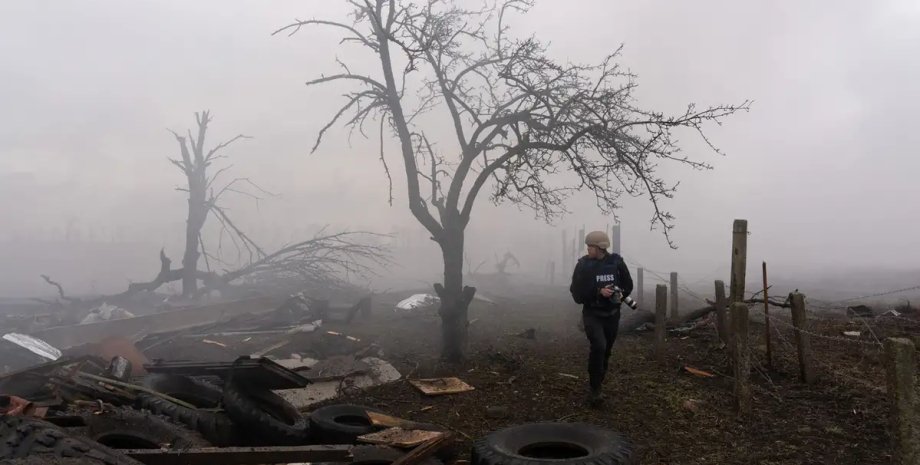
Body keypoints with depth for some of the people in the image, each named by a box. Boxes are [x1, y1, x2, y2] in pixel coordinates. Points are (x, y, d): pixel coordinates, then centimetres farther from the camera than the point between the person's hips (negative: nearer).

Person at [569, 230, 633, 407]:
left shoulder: (616, 262, -7)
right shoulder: (583, 265, -11)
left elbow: (628, 285, 6)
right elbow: (577, 293, -12)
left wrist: (619, 295, -13)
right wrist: (599, 292, -24)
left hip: (612, 314, 3)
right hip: (592, 314, -3)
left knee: (605, 351, 13)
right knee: (598, 346, -23)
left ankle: (596, 382, 36)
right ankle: (595, 390, -11)